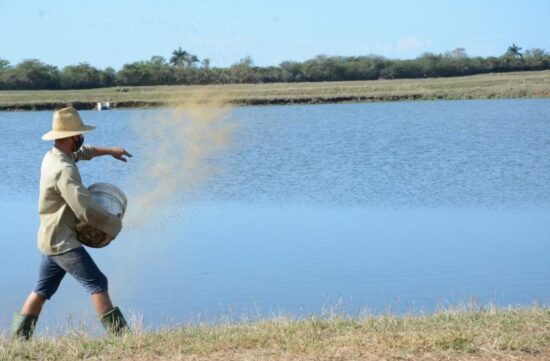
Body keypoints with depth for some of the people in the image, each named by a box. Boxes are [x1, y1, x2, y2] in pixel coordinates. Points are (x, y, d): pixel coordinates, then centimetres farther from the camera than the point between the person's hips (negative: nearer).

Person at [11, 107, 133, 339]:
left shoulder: (52, 157, 6)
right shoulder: (64, 170, -23)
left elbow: (82, 152, 30)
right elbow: (86, 210, -27)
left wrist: (109, 151, 29)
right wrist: (115, 224, -14)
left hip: (50, 240, 10)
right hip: (63, 242, -10)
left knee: (42, 290, 15)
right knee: (97, 284, -8)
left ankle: (18, 338, 19)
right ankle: (119, 335, -10)